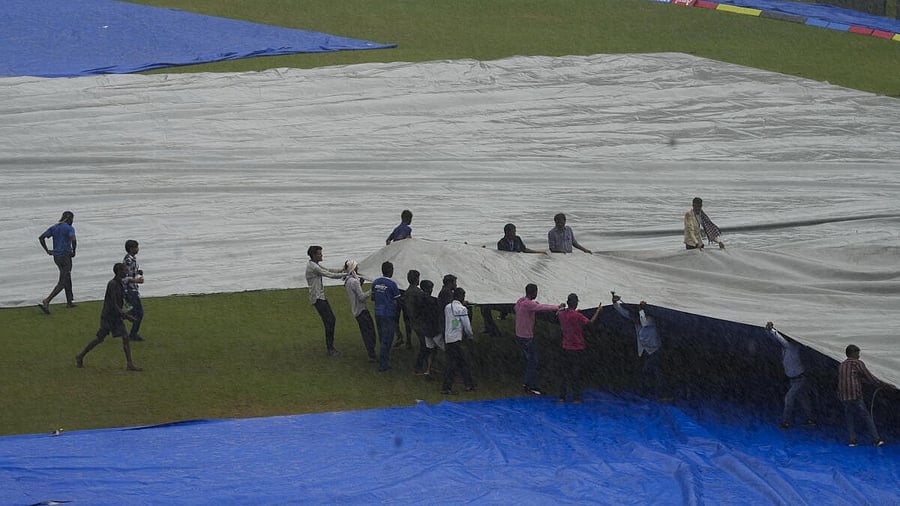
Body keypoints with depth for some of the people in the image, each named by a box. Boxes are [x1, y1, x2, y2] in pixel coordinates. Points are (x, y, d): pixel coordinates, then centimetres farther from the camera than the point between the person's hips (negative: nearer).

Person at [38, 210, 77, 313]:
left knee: (67, 278, 25)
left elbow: (41, 237, 2)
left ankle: (69, 302, 34)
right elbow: (73, 240, -27)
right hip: (65, 256, -7)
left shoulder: (54, 228, 8)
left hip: (56, 257, 7)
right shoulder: (69, 229, -10)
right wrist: (73, 252, -11)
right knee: (62, 283, -6)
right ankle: (46, 302, -21)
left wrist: (47, 251, 4)